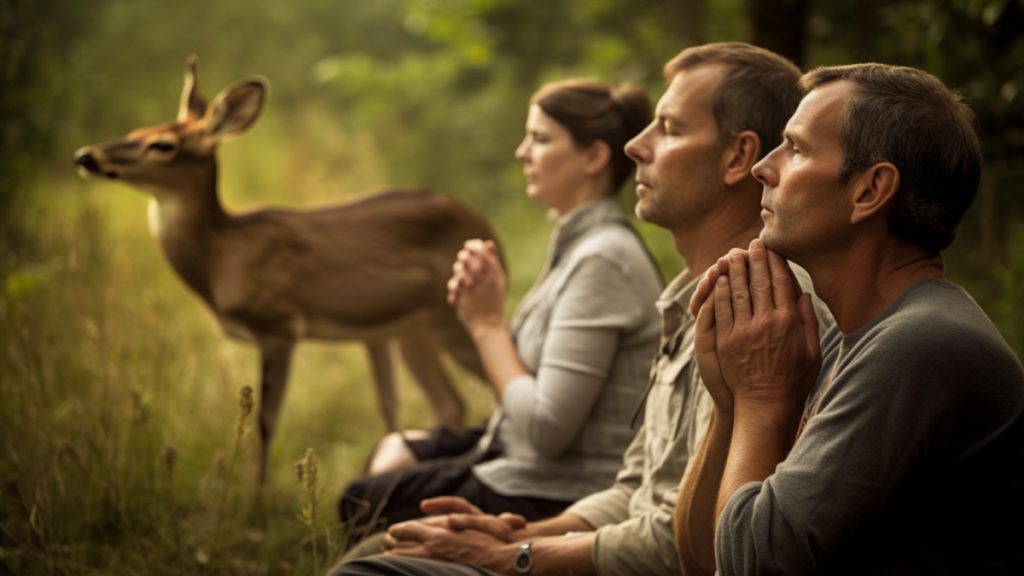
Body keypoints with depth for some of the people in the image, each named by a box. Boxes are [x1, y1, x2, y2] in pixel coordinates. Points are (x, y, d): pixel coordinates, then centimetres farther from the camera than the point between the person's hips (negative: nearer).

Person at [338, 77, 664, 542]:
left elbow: (547, 429, -26)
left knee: (362, 502, 6)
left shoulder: (603, 259, -23)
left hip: (553, 498, -10)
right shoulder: (579, 242, 9)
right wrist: (485, 310, -7)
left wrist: (488, 324, -14)